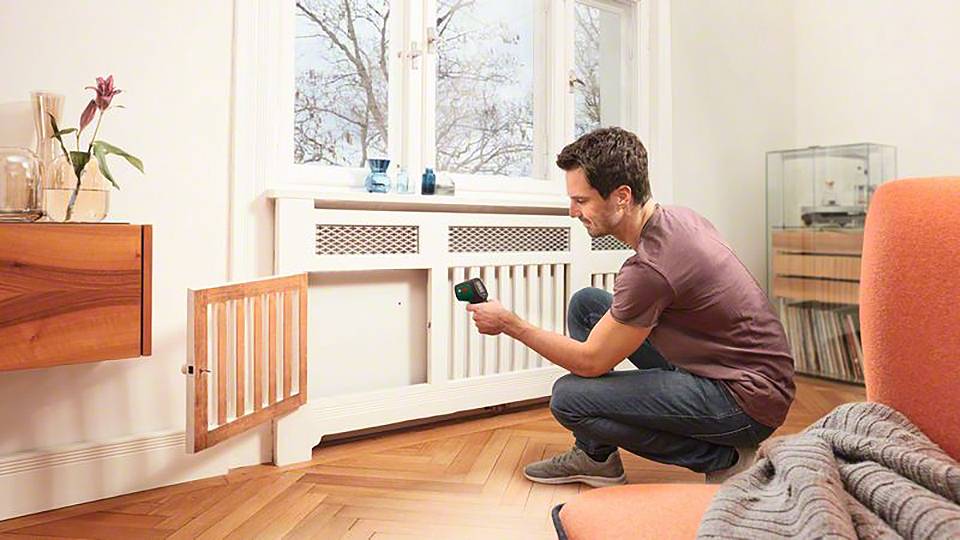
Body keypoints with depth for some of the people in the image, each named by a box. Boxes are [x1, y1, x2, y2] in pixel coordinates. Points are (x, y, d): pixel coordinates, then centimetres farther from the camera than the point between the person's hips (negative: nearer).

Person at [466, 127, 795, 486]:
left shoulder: (651, 267, -28)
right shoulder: (677, 216, 0)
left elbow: (590, 361, -17)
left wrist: (508, 324, -9)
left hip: (749, 401, -9)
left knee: (568, 397, -18)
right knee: (586, 303, 6)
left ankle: (723, 458, -3)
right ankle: (596, 456, 12)